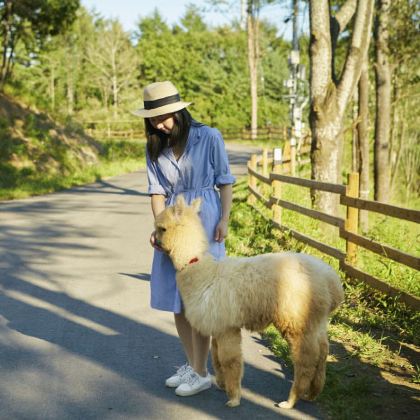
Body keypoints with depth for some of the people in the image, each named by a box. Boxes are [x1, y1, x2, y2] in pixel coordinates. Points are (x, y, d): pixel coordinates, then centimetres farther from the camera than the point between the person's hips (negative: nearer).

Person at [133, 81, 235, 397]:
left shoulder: (209, 137, -9)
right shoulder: (155, 148, 4)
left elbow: (225, 181, -3)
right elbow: (157, 192, 3)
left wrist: (225, 220, -10)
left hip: (205, 222, -5)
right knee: (175, 298, 10)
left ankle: (201, 374, 8)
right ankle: (191, 364, 26)